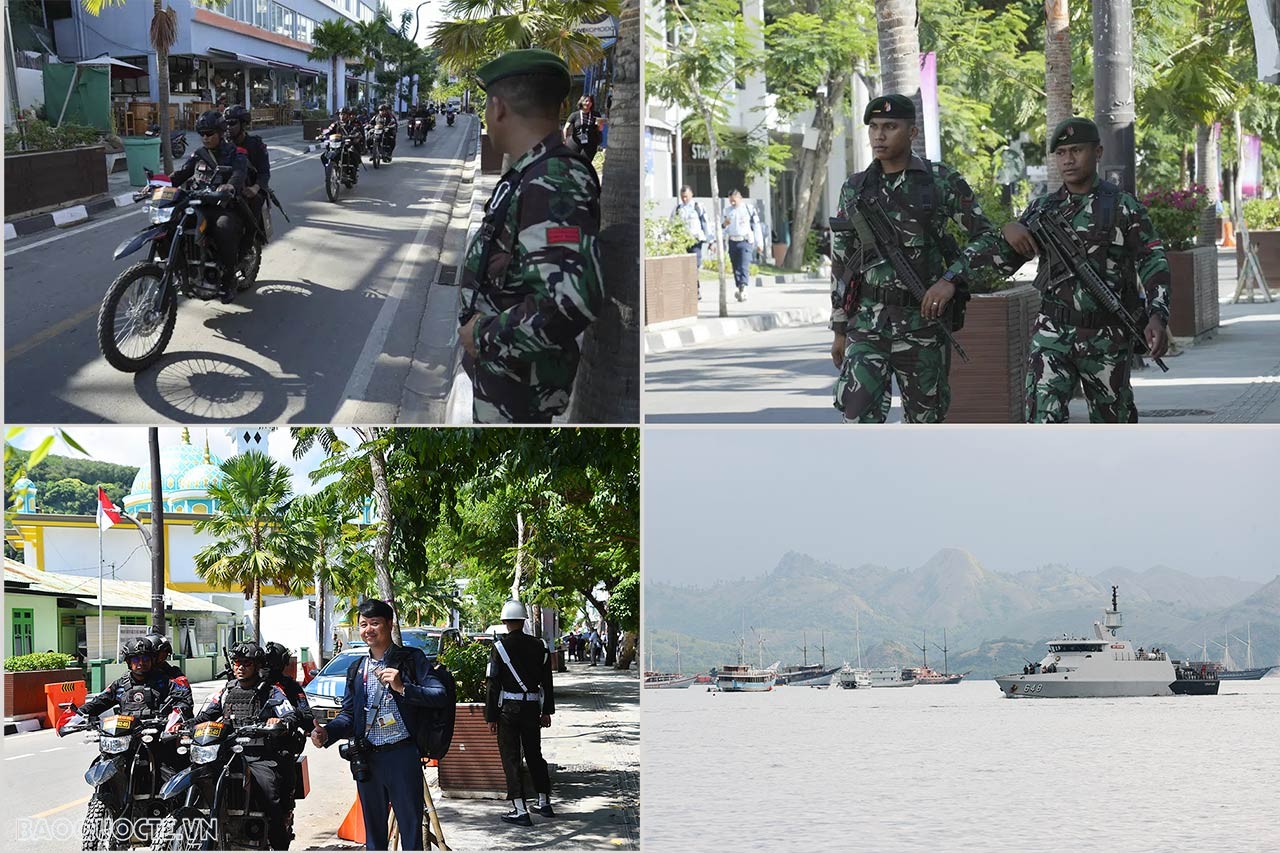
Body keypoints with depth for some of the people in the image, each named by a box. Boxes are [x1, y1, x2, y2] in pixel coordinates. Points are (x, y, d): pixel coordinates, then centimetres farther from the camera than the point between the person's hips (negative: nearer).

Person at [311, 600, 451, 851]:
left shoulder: (411, 659, 0)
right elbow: (348, 714, 14)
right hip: (366, 759, 5)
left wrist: (403, 688, -20)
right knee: (373, 830, 12)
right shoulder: (356, 668, 15)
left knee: (411, 827, -3)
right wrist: (326, 733, -5)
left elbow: (441, 696, -9)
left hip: (402, 755, -5)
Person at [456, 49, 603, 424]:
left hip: (520, 387, -10)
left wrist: (484, 336, -26)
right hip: (502, 373, 10)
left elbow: (572, 301, -38)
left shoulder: (552, 186, -26)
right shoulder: (532, 177, 6)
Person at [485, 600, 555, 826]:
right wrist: (547, 711, 16)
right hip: (532, 706, 4)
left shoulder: (500, 647, -10)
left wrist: (490, 717, -5)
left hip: (508, 708, -4)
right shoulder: (539, 646, 3)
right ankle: (544, 803, 27)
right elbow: (547, 682, 8)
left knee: (510, 758, 1)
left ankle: (520, 811, -3)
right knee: (534, 754, 18)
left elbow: (493, 685, -10)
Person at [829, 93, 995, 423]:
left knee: (925, 421, 8)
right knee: (859, 420, -11)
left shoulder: (942, 181, 0)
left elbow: (986, 237, 1)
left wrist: (951, 279, -15)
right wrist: (839, 329, 12)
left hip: (923, 320, -1)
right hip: (867, 323, 1)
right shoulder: (855, 189, 8)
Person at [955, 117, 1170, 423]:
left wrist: (1158, 317, -17)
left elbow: (1153, 261, -3)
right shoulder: (1043, 208, 10)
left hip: (1107, 339, -1)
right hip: (1052, 333, 2)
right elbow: (1004, 260, 14)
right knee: (1043, 414, -17)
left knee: (1113, 421, 12)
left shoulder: (1124, 206, 1)